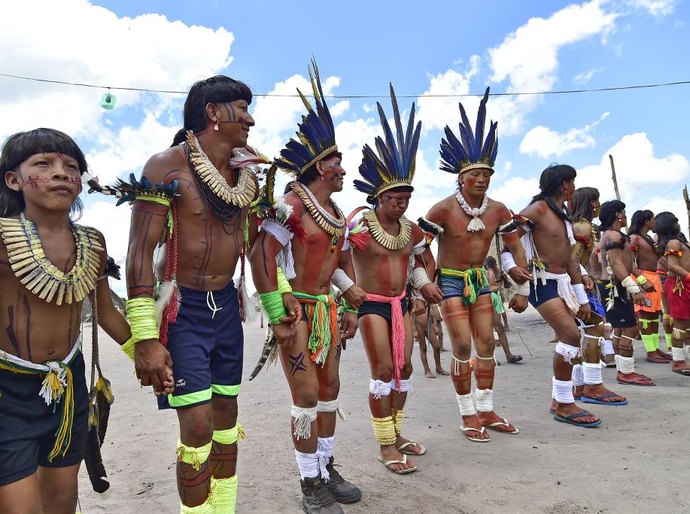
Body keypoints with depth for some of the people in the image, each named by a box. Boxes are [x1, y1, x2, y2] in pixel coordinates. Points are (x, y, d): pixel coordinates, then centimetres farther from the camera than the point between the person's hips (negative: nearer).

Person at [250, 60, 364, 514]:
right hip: (296, 310, -8)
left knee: (329, 390, 13)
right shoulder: (291, 206, -14)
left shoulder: (337, 213, 12)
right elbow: (261, 257, -21)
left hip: (327, 310, 8)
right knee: (307, 396, -3)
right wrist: (279, 320, -20)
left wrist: (351, 308, 15)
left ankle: (327, 468, 30)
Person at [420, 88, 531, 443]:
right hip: (451, 279, -5)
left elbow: (514, 243, 10)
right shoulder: (444, 209, -16)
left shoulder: (497, 210, -1)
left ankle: (486, 410, 22)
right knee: (462, 346, -7)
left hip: (480, 279, 6)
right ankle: (468, 416, 8)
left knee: (486, 344, 8)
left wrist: (521, 269, -6)